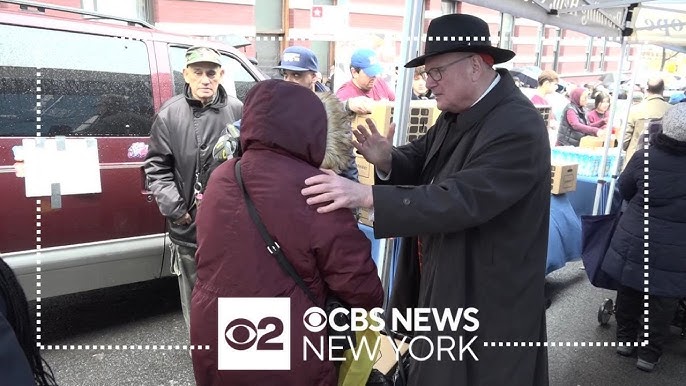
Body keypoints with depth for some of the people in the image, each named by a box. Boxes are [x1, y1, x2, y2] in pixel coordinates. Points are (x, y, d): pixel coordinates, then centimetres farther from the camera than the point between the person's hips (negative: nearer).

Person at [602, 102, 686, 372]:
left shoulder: (643, 157, -13)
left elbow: (624, 190, 2)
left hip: (634, 242, 1)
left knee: (629, 292, 17)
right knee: (662, 301, 12)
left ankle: (626, 339, 32)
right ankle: (649, 352, 22)